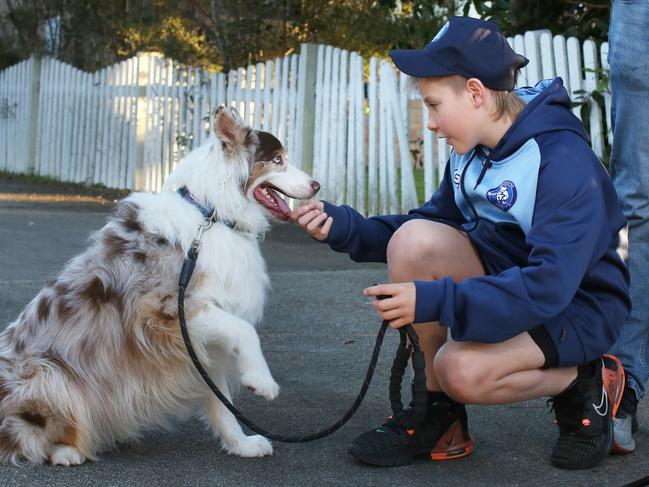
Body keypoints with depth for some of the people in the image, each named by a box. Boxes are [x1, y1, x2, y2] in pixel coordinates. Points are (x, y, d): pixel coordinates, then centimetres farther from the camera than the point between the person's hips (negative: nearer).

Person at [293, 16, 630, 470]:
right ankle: (439, 414, -8)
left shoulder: (563, 161, -26)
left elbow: (550, 287, -33)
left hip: (575, 305, -7)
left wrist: (436, 300, -39)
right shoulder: (472, 151, -1)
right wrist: (343, 227, -8)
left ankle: (586, 382, 0)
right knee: (414, 240, -20)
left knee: (461, 370, -31)